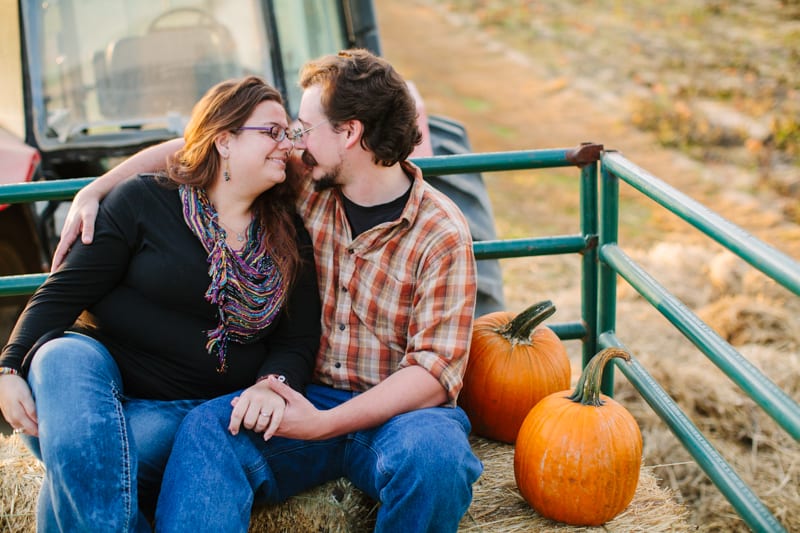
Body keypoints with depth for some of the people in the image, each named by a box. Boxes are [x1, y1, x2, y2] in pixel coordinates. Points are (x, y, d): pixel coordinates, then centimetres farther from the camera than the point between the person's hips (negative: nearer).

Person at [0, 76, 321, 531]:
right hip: (101, 375, 0)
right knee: (65, 356, -35)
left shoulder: (290, 238, 8)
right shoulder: (143, 201, 0)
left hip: (192, 408, 0)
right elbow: (64, 293, -1)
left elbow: (299, 340, 5)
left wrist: (271, 385, -17)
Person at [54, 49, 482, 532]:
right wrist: (93, 193, 7)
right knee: (207, 428, -28)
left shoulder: (442, 234, -8)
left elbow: (435, 369, -13)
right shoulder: (305, 185, 6)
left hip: (396, 410, -3)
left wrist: (324, 424, -23)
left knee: (434, 455, -37)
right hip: (305, 397, 3)